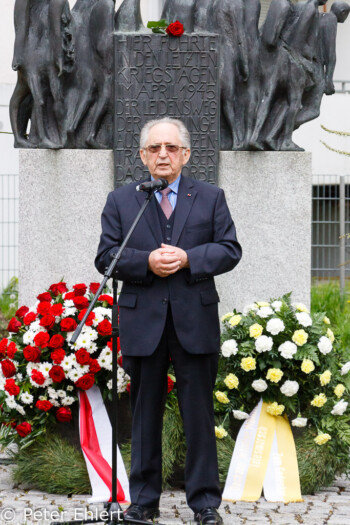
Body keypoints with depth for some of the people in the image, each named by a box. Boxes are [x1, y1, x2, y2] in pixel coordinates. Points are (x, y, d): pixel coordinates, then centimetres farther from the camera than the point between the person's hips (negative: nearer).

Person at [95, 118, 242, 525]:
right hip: (142, 322, 0)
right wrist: (147, 262, -16)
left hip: (195, 322, 0)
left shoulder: (210, 198, 8)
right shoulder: (120, 201, 8)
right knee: (144, 414, 7)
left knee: (199, 414, 2)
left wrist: (188, 258, -14)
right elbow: (105, 257, 1)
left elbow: (230, 250, 2)